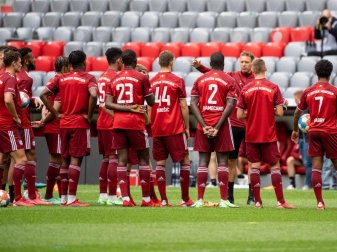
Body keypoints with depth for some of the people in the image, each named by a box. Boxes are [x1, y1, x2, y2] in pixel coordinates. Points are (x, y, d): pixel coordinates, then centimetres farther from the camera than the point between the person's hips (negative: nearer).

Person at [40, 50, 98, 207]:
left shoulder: (61, 78, 9)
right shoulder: (88, 78, -4)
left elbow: (43, 95, 3)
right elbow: (93, 95, -23)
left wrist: (56, 114, 6)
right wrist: (89, 116, -11)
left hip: (64, 123, 5)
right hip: (80, 124, -5)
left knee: (65, 160, 11)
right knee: (76, 159, -7)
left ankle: (63, 198, 12)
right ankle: (72, 199, -11)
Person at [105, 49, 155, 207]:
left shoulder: (115, 79, 9)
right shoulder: (141, 78, -4)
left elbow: (108, 103, 1)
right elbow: (151, 102, -1)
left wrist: (127, 108, -5)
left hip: (118, 123, 4)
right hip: (136, 123, -4)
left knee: (122, 160, 2)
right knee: (143, 158, 6)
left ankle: (125, 198, -5)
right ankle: (146, 199, 6)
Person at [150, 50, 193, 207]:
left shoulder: (152, 82, 5)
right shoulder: (177, 81, -5)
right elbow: (183, 107, -4)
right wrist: (187, 127, 5)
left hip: (156, 129, 3)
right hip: (175, 129, -3)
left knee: (160, 163, 5)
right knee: (184, 160, 6)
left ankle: (163, 200, 0)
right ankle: (185, 199, 4)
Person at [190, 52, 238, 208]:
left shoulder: (200, 80, 8)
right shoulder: (228, 81, 0)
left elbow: (193, 103, -1)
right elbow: (230, 105, -10)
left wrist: (204, 125, -6)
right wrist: (217, 127, -11)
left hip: (204, 126, 2)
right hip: (221, 124, -2)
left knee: (203, 161, 5)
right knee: (222, 161, 0)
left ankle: (200, 200, 0)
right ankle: (223, 200, -5)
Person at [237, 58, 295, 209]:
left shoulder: (245, 90, -2)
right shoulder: (273, 88, -7)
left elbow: (240, 115, -2)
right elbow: (280, 112, -9)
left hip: (251, 135, 2)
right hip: (269, 135, -2)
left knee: (254, 166, 5)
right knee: (275, 166, 4)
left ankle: (257, 201, 3)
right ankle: (280, 201, 0)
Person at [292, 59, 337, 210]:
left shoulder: (308, 92, 7)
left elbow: (297, 112, 15)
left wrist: (295, 130, 29)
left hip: (313, 131, 3)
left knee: (316, 166, 0)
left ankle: (319, 202, -4)